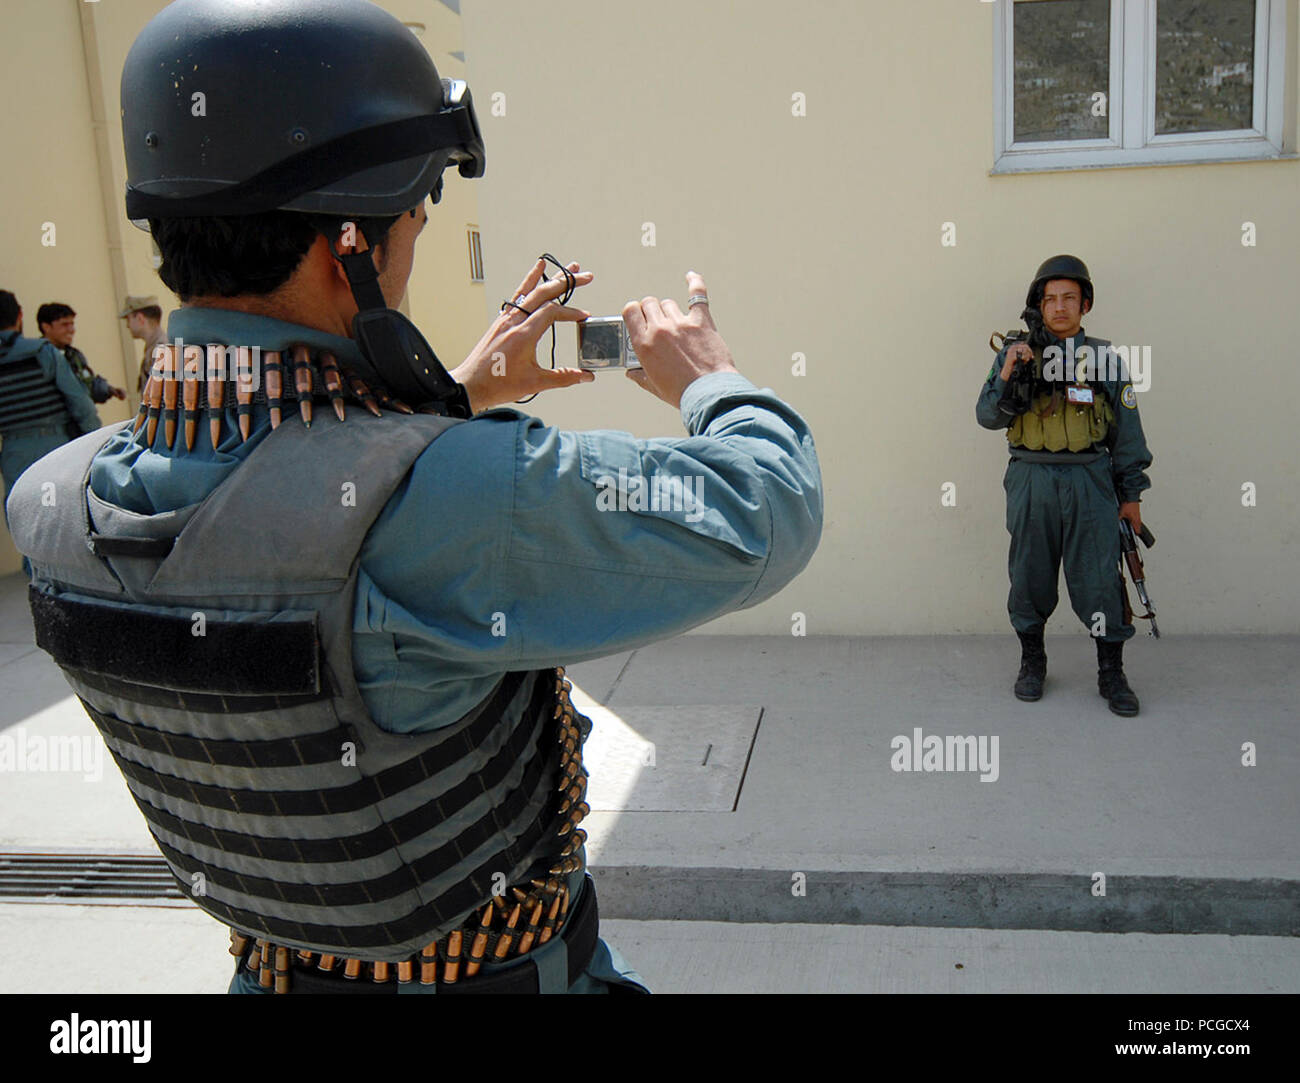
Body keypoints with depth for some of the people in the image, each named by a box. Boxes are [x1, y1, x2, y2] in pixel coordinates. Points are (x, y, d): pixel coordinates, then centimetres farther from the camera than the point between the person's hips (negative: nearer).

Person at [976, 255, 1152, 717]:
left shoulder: (1105, 359, 6)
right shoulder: (1015, 354, 5)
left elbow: (1127, 430, 8)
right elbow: (988, 417, -2)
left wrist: (1131, 494, 6)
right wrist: (1008, 375, -18)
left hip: (1090, 483, 0)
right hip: (1031, 482, 0)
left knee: (1100, 578, -1)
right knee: (1030, 577, 8)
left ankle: (1111, 673, 13)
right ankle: (1032, 663, 25)